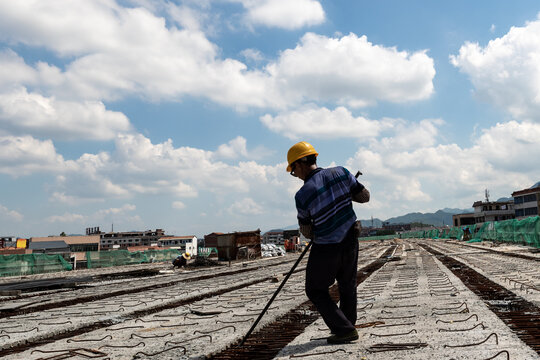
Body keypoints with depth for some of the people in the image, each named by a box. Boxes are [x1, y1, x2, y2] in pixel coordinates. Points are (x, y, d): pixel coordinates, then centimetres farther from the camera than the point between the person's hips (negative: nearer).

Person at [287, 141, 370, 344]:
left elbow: (306, 232, -7)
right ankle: (348, 326, 34)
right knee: (347, 285, 23)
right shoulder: (341, 173, -10)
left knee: (316, 291, 13)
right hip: (350, 241, 5)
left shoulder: (303, 195, -20)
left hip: (325, 249, -5)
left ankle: (344, 329, 9)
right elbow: (365, 197, 1)